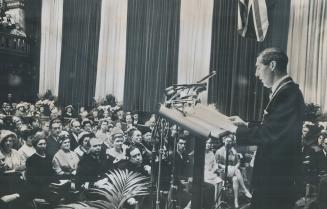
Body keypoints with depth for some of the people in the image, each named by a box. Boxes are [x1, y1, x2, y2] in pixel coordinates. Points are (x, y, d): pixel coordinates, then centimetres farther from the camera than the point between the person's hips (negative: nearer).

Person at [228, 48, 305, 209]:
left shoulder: (288, 93, -20)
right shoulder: (284, 91, 11)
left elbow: (270, 133, -26)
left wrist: (237, 131, -16)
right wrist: (246, 125, 9)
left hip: (276, 177, -9)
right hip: (272, 173, 9)